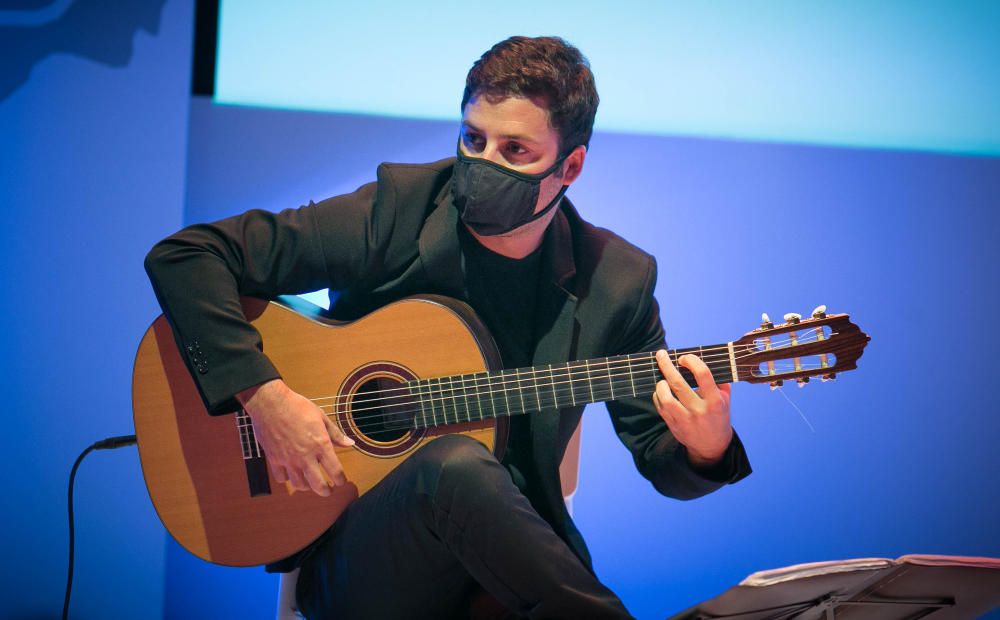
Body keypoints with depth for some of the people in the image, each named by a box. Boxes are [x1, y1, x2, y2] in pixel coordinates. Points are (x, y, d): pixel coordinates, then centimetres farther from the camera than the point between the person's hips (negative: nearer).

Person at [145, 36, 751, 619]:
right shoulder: (394, 213, -6)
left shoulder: (617, 280, 0)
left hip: (504, 560, 1)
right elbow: (184, 256, -7)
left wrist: (705, 450, -17)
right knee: (458, 465, -33)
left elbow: (657, 451, 7)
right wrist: (263, 394, -18)